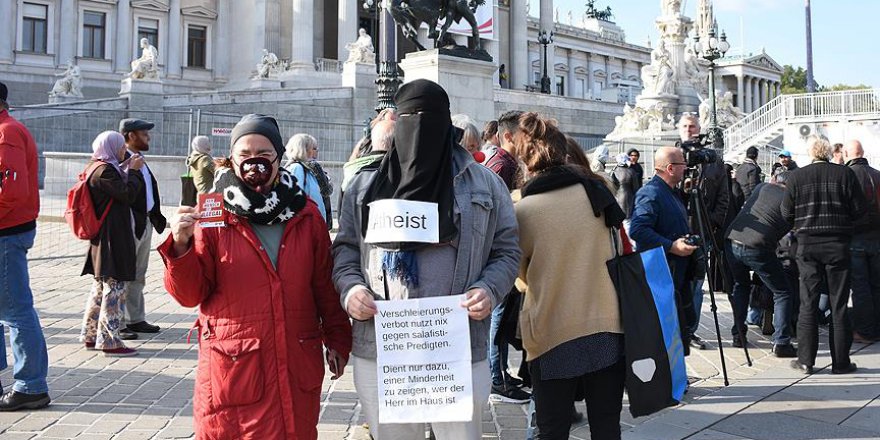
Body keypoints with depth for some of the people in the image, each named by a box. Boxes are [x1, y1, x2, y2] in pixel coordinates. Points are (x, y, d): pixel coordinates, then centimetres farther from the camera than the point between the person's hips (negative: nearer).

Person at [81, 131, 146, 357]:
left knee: (102, 286, 17)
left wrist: (128, 169, 11)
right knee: (115, 287, -5)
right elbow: (128, 194, -20)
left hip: (103, 237, 11)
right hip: (112, 238, -11)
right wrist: (134, 170, -9)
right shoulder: (105, 171, -17)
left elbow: (120, 190, 17)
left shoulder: (100, 168, 14)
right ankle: (109, 342, -1)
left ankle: (91, 335, 25)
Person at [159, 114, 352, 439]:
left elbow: (325, 286, 11)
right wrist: (181, 247, -20)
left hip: (297, 368, 2)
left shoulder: (305, 214, 4)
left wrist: (337, 341, 11)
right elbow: (191, 294, -5)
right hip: (233, 367, -2)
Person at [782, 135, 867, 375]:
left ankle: (805, 360, 8)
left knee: (808, 303, 7)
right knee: (839, 305, 6)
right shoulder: (845, 174, -6)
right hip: (839, 244, 0)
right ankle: (840, 361, 10)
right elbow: (859, 209, -4)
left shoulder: (796, 177, -5)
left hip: (808, 245, 0)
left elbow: (787, 214, -1)